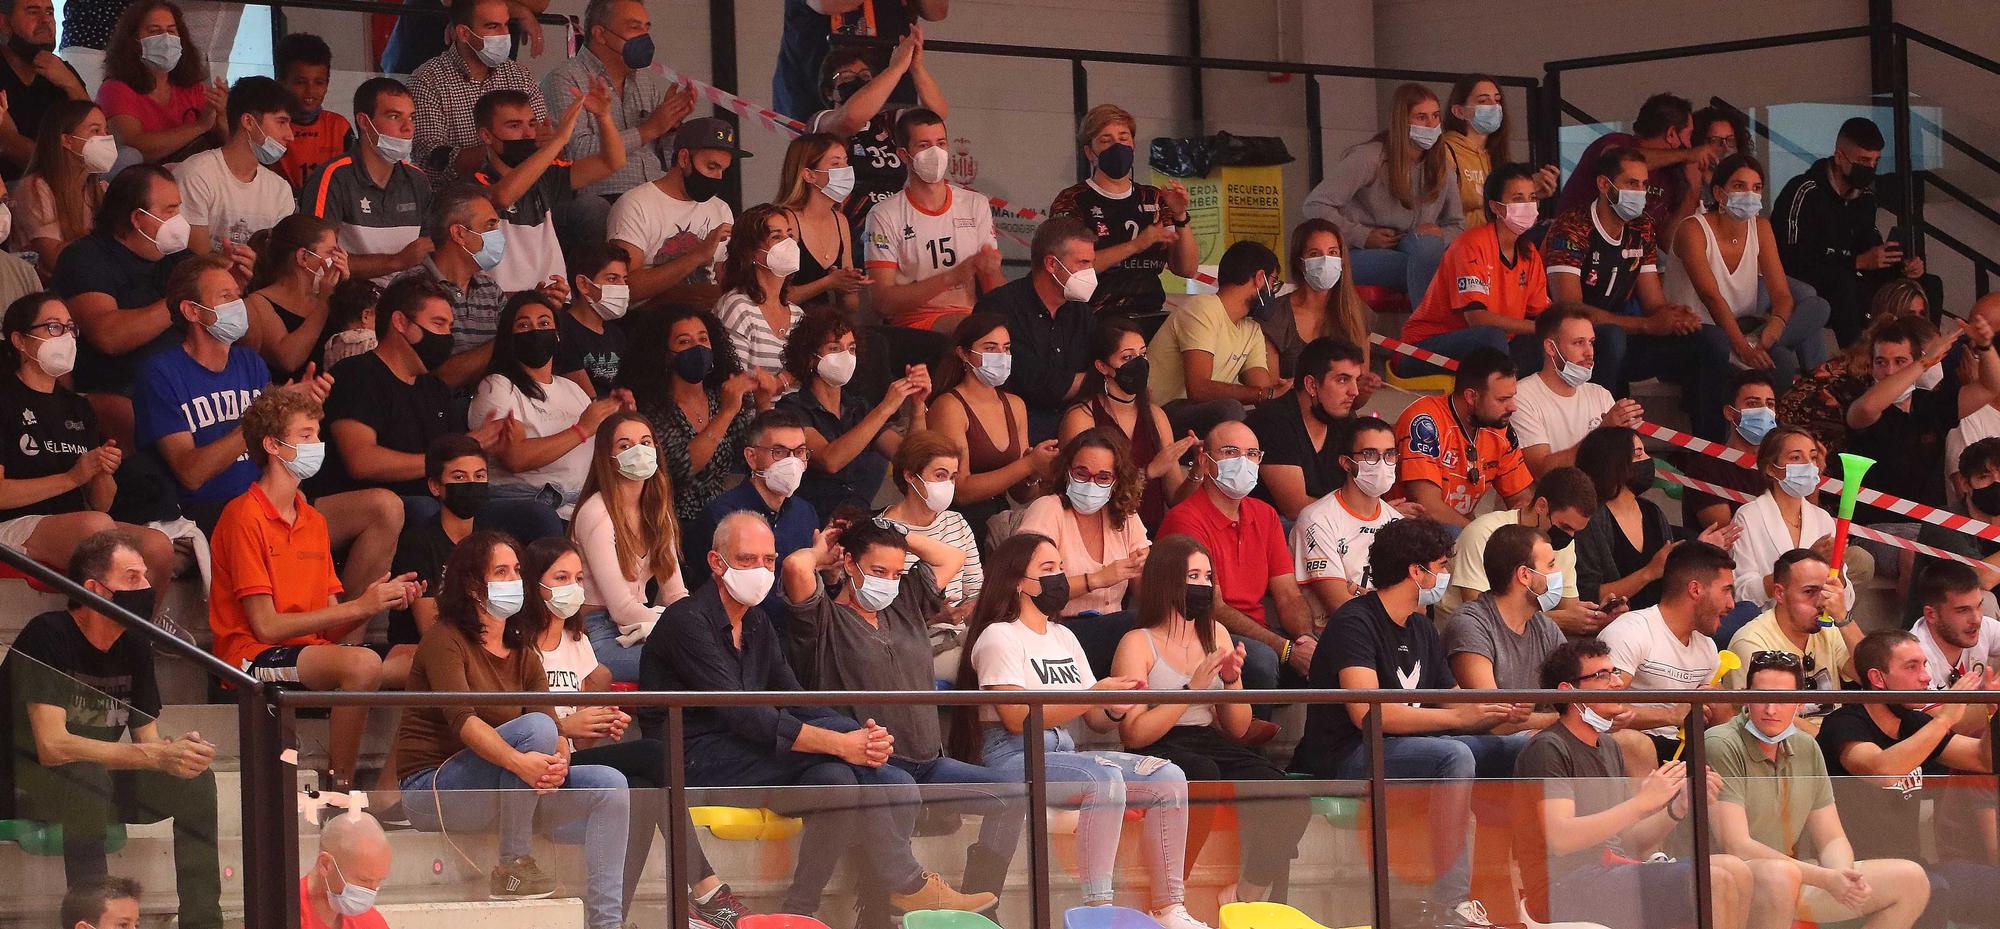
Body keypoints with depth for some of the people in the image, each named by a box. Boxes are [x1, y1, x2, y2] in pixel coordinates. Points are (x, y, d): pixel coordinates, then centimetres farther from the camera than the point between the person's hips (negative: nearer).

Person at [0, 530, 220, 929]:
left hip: (95, 787, 7)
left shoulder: (134, 646, 2)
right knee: (85, 774, -37)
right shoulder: (47, 638, -20)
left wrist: (180, 750, -23)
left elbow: (146, 739, 3)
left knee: (195, 778, -10)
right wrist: (158, 755, -34)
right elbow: (51, 746, -30)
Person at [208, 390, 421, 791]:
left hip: (311, 649, 8)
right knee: (362, 663, -33)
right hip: (253, 657, -8)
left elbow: (329, 625, 12)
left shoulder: (313, 520, 18)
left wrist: (377, 598, -8)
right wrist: (359, 607, -13)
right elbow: (266, 626, -13)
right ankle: (341, 787, -25)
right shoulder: (244, 516, -7)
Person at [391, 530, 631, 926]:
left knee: (609, 785, -11)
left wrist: (558, 761, -25)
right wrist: (518, 761, -42)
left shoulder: (523, 653, 13)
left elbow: (555, 731, 0)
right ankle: (513, 865, -26)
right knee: (534, 726, -30)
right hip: (432, 788, -7)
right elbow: (461, 719, -26)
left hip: (494, 793, 7)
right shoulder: (445, 640, -9)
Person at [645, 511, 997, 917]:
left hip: (744, 755, 8)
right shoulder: (688, 621, -11)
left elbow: (798, 702, 9)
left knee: (834, 777, -21)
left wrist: (863, 736, -13)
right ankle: (907, 883, -15)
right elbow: (740, 715, -22)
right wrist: (842, 742, -27)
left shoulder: (759, 625, 18)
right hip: (697, 760, -8)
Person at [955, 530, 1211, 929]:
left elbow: (1095, 721, 18)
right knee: (1106, 780, -35)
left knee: (1168, 778, -12)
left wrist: (1115, 711, -7)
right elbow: (1018, 719, -16)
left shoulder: (1064, 637, 22)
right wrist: (1095, 694, -17)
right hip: (1012, 757, -8)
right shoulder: (999, 637, -4)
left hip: (1063, 752, 8)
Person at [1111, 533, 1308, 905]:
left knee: (1289, 804, -25)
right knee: (1203, 772, -41)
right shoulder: (1138, 644, 1)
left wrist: (1232, 680, 1)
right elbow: (1133, 734, -9)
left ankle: (1246, 901, -8)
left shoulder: (1217, 635, 19)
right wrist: (1192, 689, -13)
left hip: (1214, 746, 5)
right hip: (1160, 752, -5)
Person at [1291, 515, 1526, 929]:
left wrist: (1497, 715, -10)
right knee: (1455, 756, -35)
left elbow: (1446, 705, 13)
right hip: (1348, 757, -9)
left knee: (1525, 750, -4)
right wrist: (1457, 716, -26)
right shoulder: (1355, 622, -12)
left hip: (1411, 744, 9)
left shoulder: (1422, 629, 17)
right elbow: (1367, 712, -25)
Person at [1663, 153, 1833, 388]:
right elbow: (1711, 296, -24)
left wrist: (1777, 323, -28)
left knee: (1816, 308, -17)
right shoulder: (1694, 230, -12)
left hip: (1742, 327, 7)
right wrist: (1742, 347, -37)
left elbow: (1781, 294, -3)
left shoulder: (1760, 228, 6)